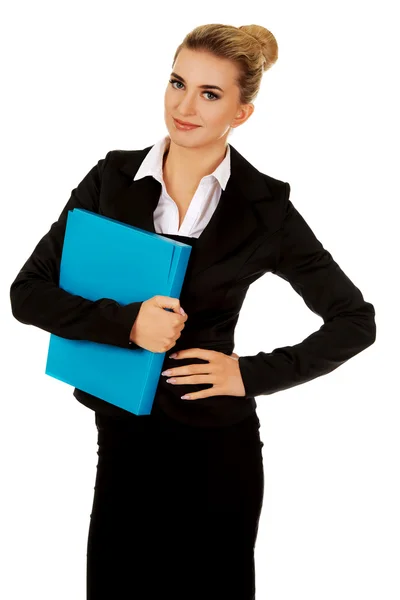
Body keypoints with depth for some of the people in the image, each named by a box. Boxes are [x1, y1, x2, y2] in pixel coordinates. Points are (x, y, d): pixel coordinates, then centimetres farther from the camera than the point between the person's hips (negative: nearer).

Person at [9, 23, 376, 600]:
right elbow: (28, 292, -4)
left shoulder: (264, 206, -6)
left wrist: (252, 374, -9)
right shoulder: (113, 179, -1)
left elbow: (355, 321, -1)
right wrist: (126, 322, -18)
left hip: (216, 445, -2)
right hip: (122, 434, 2)